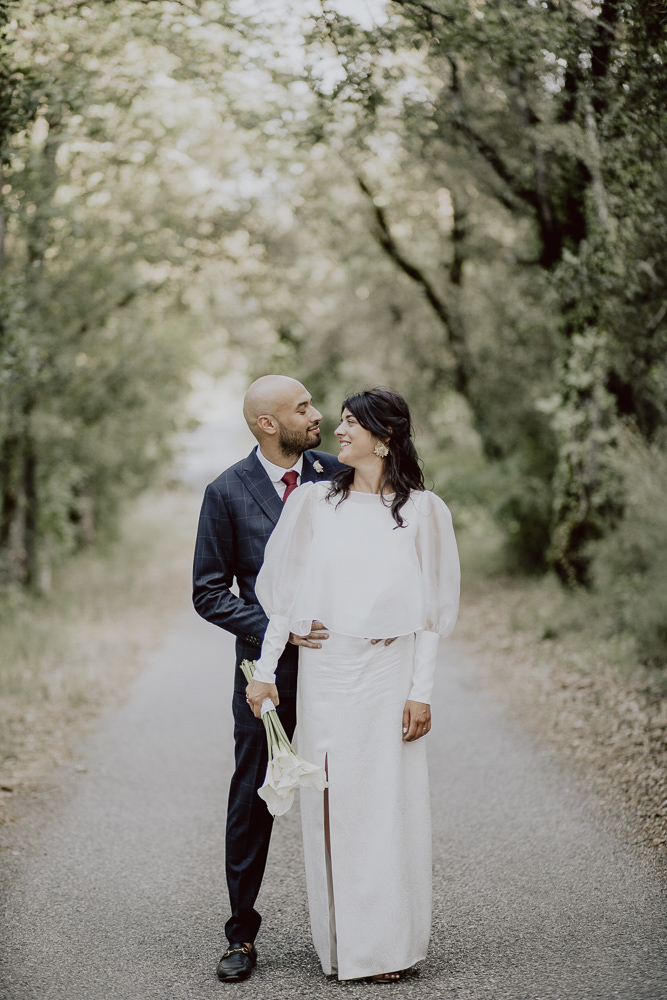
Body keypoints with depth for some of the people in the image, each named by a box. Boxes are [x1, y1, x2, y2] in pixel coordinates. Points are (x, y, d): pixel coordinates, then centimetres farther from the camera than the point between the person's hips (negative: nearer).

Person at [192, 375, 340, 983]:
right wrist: (277, 629, -15)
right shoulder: (228, 493, -4)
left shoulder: (337, 477, 3)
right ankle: (242, 936, 18)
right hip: (269, 666, -1)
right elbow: (210, 592, -2)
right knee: (253, 801, 5)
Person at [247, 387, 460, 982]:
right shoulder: (316, 500, 6)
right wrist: (265, 669, 2)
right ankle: (341, 942, 14)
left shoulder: (422, 510, 2)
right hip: (323, 669, 2)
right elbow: (286, 590, 7)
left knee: (388, 801, 1)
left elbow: (430, 609, 1)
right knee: (331, 803, 4)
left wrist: (421, 690, -4)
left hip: (388, 670, -2)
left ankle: (391, 942, 14)